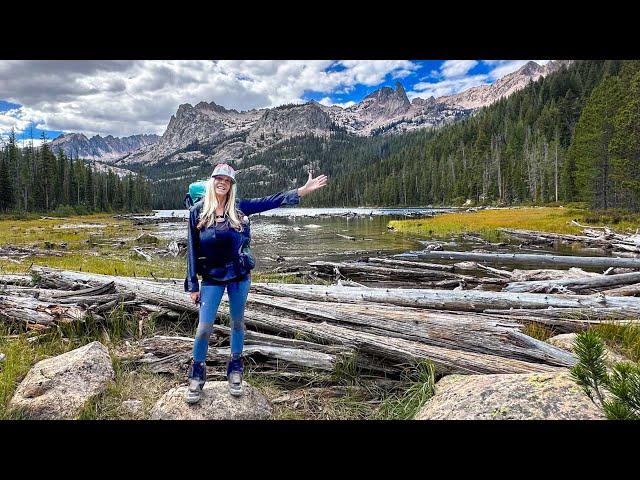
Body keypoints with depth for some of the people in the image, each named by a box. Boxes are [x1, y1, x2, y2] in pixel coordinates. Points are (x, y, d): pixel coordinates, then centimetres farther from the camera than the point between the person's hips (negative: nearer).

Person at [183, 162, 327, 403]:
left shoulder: (238, 208, 0)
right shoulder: (198, 211, -3)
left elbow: (271, 201, -5)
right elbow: (192, 249, -2)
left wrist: (304, 189, -12)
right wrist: (192, 285, -3)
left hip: (239, 275, 2)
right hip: (212, 277, -1)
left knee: (237, 322, 12)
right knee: (204, 327, 0)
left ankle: (235, 370, 30)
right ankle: (196, 376, 20)